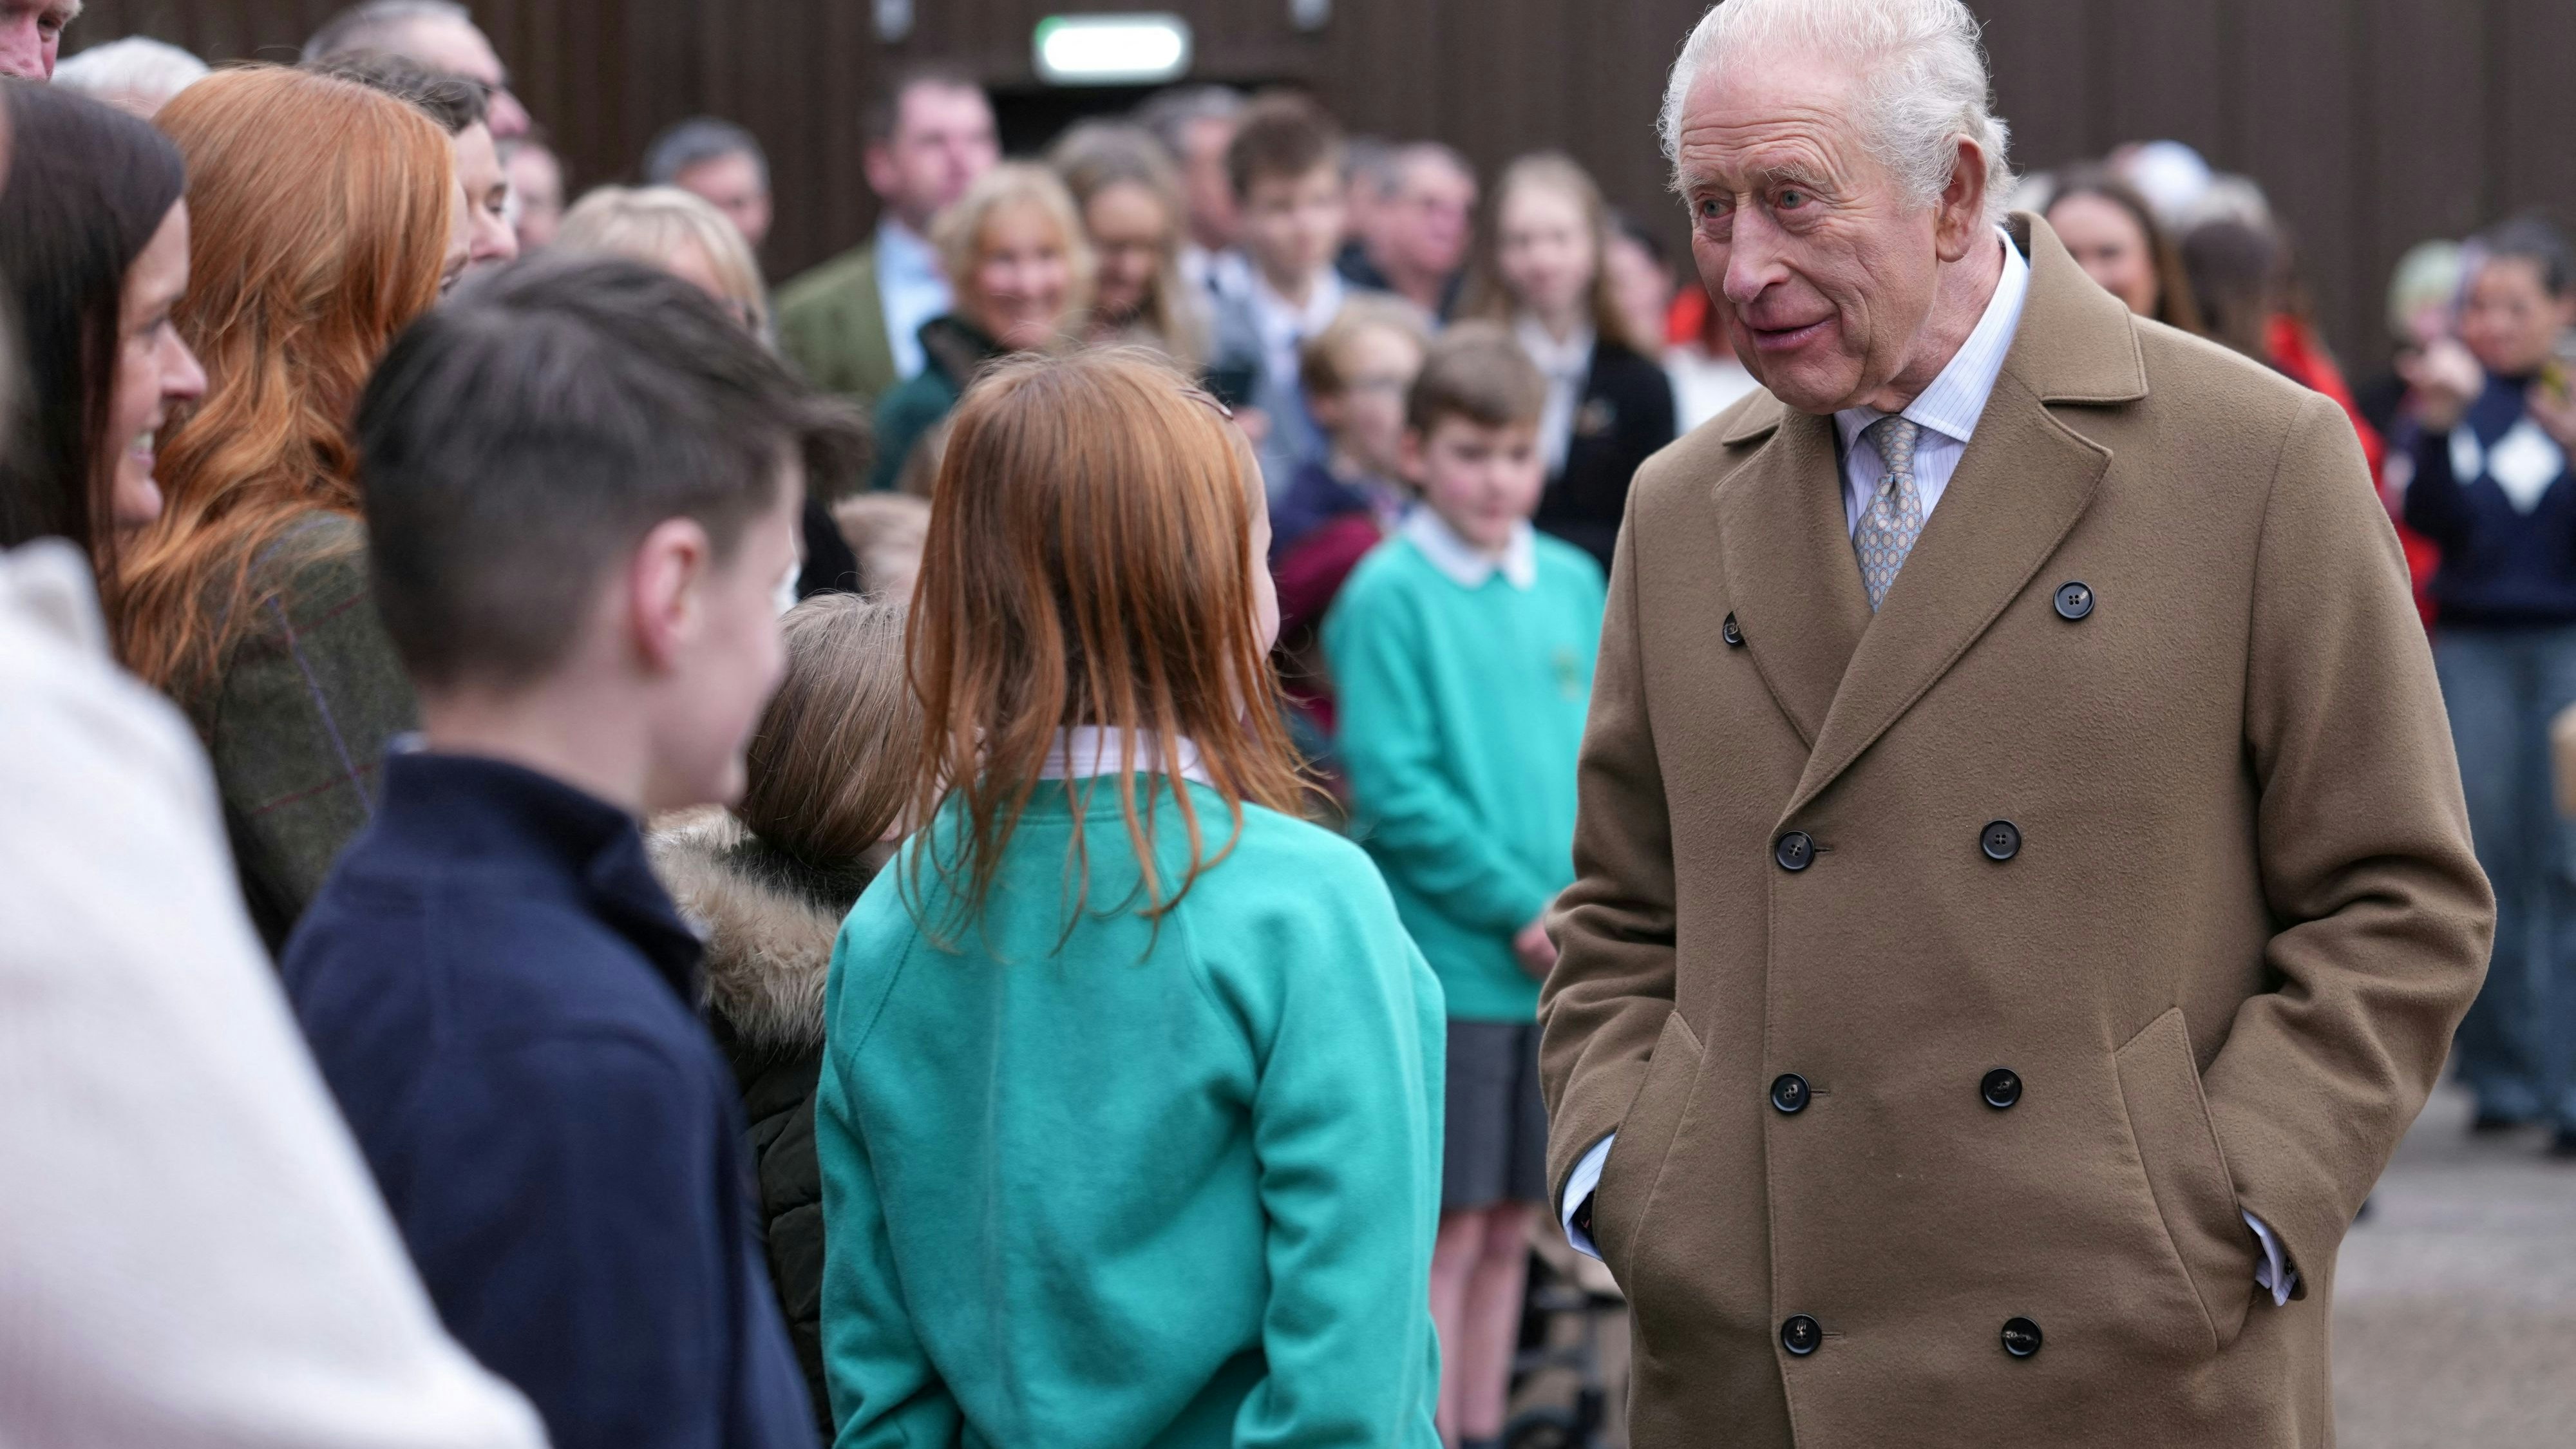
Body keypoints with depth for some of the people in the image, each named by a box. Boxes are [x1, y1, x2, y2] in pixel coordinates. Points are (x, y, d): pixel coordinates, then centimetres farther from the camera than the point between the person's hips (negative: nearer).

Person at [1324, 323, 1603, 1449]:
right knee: (1444, 1231, -4)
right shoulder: (1389, 595, -7)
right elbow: (1393, 785, -12)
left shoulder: (1572, 585, 11)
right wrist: (1518, 907, -13)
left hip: (1559, 968, 6)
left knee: (1510, 1227, 11)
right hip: (1443, 959, -6)